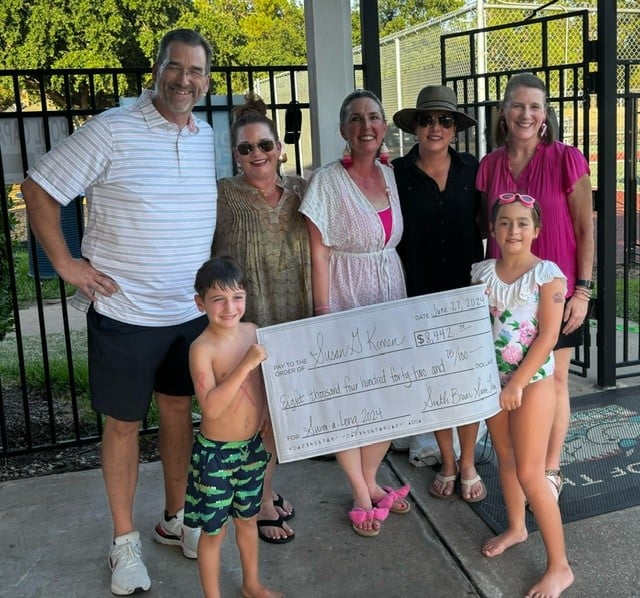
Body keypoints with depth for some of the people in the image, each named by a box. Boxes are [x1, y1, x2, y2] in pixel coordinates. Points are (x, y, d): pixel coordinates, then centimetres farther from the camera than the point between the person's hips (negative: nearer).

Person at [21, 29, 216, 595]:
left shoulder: (207, 136, 6)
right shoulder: (112, 130, -12)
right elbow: (39, 187, -8)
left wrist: (209, 275, 12)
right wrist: (65, 263, -10)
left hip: (190, 311, 5)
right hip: (124, 313, -5)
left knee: (179, 411, 17)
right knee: (123, 422, 9)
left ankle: (175, 518, 36)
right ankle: (125, 540, 27)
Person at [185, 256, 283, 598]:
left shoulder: (252, 332, -4)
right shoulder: (202, 348, -22)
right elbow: (210, 407, -31)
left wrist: (266, 416, -2)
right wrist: (245, 365, -35)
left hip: (253, 445, 6)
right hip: (216, 452, -6)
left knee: (248, 518, 25)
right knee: (214, 530, 10)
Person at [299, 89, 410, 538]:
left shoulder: (391, 176, 6)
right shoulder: (327, 181, -10)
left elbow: (397, 242, 13)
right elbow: (319, 253, -11)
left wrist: (406, 301, 9)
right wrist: (323, 314, -14)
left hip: (391, 297, 6)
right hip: (346, 298, -5)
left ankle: (370, 480, 29)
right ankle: (362, 496, 20)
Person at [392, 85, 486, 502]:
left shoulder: (472, 169, 2)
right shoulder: (397, 173, -2)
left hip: (468, 290, 1)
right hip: (421, 294, 0)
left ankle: (468, 463, 23)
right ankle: (447, 463, 26)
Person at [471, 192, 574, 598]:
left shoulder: (547, 274, -13)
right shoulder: (482, 272, 2)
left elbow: (548, 336, -16)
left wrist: (518, 382, -18)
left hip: (533, 379, -5)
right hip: (492, 377, 6)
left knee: (529, 473, -6)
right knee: (505, 458, 20)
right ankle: (516, 528, 43)